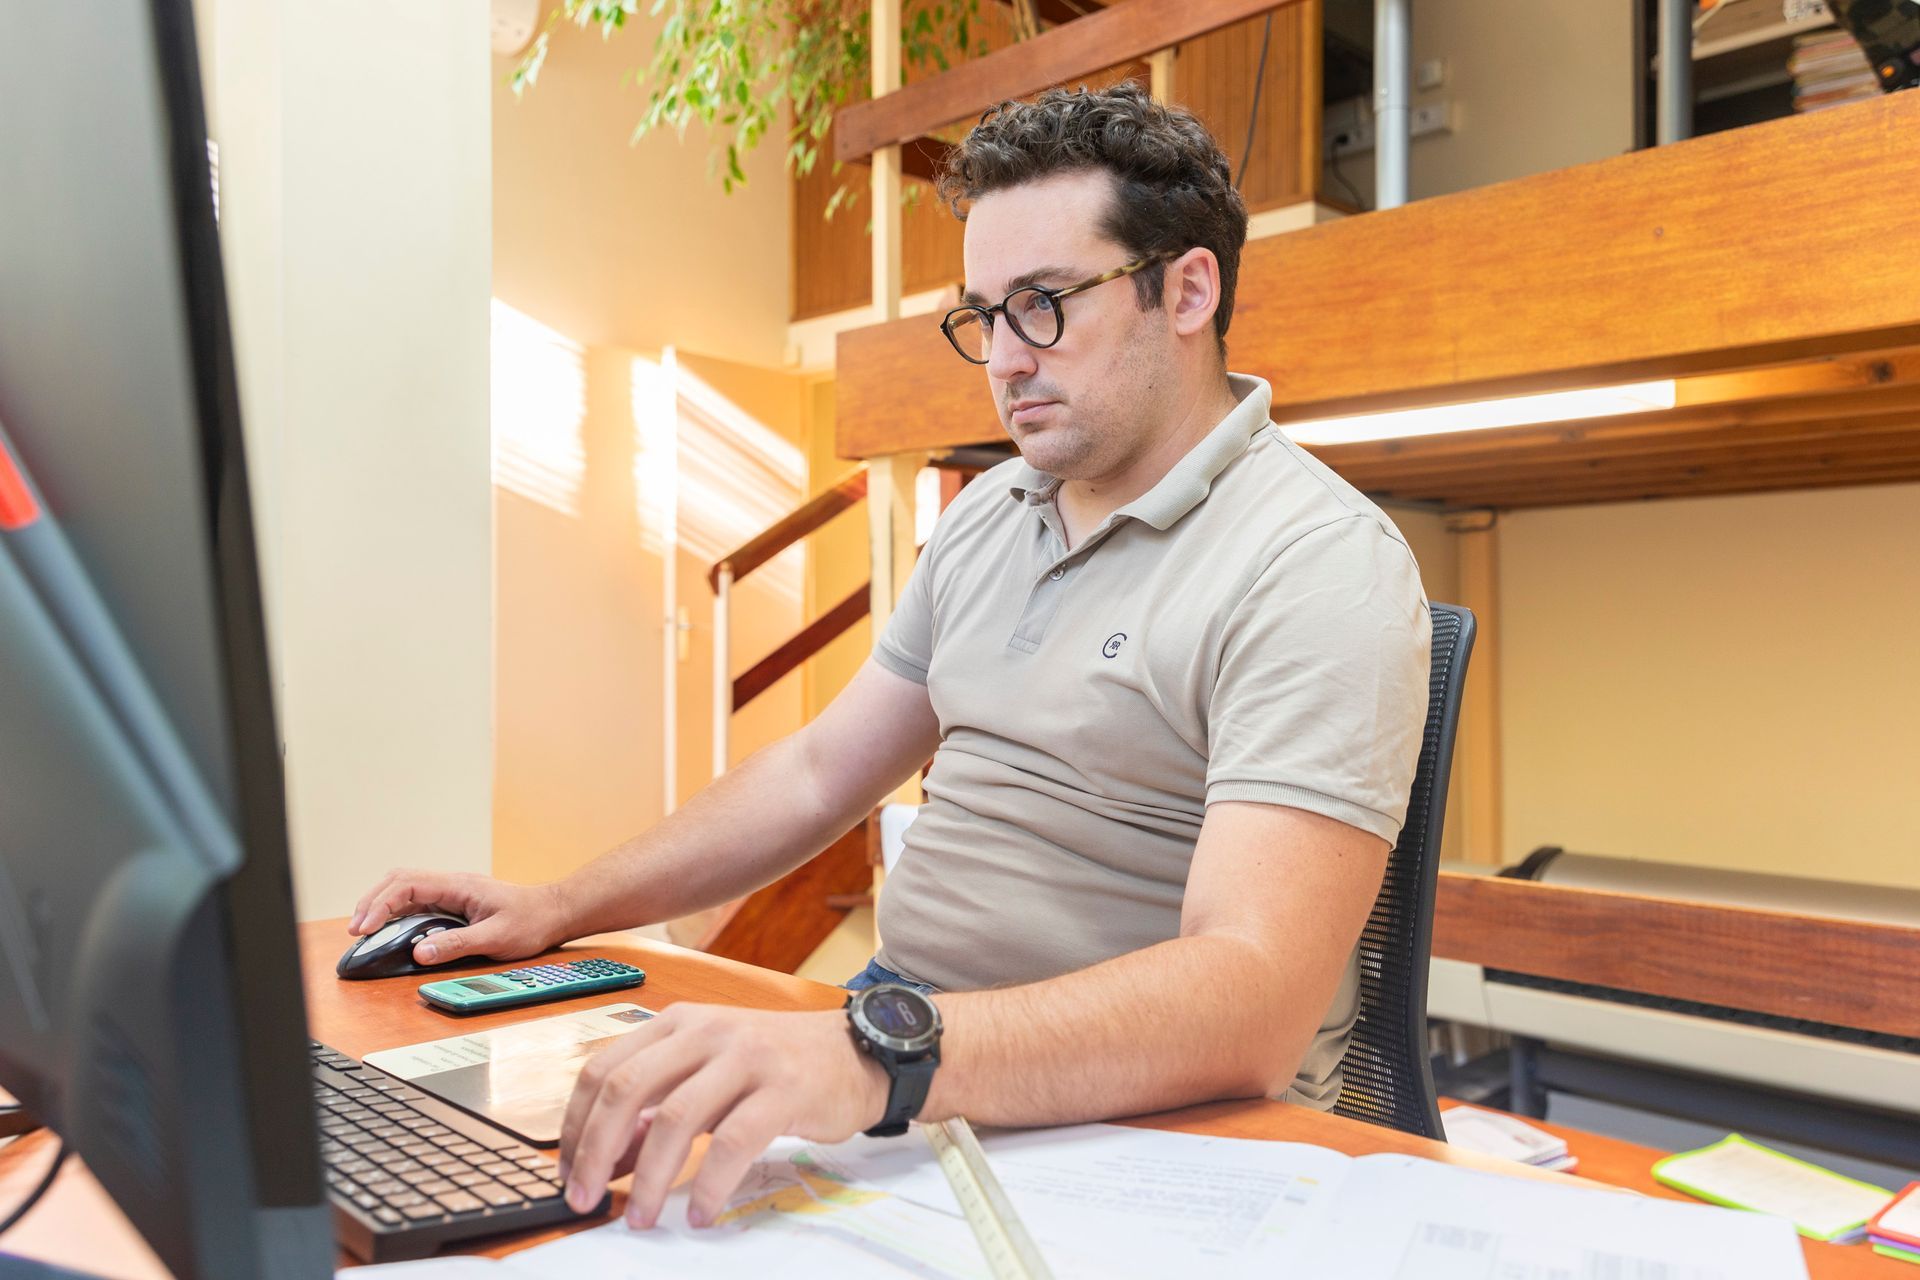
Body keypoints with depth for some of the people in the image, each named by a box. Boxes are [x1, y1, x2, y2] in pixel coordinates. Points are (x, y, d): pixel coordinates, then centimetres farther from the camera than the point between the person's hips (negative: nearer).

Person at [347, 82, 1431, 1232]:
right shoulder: (988, 514, 12)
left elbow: (1252, 1003, -28)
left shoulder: (1322, 566, -15)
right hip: (901, 1041, 7)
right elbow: (817, 773, 16)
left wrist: (874, 1056, -41)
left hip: (1137, 1126, -6)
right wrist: (558, 910, 9)